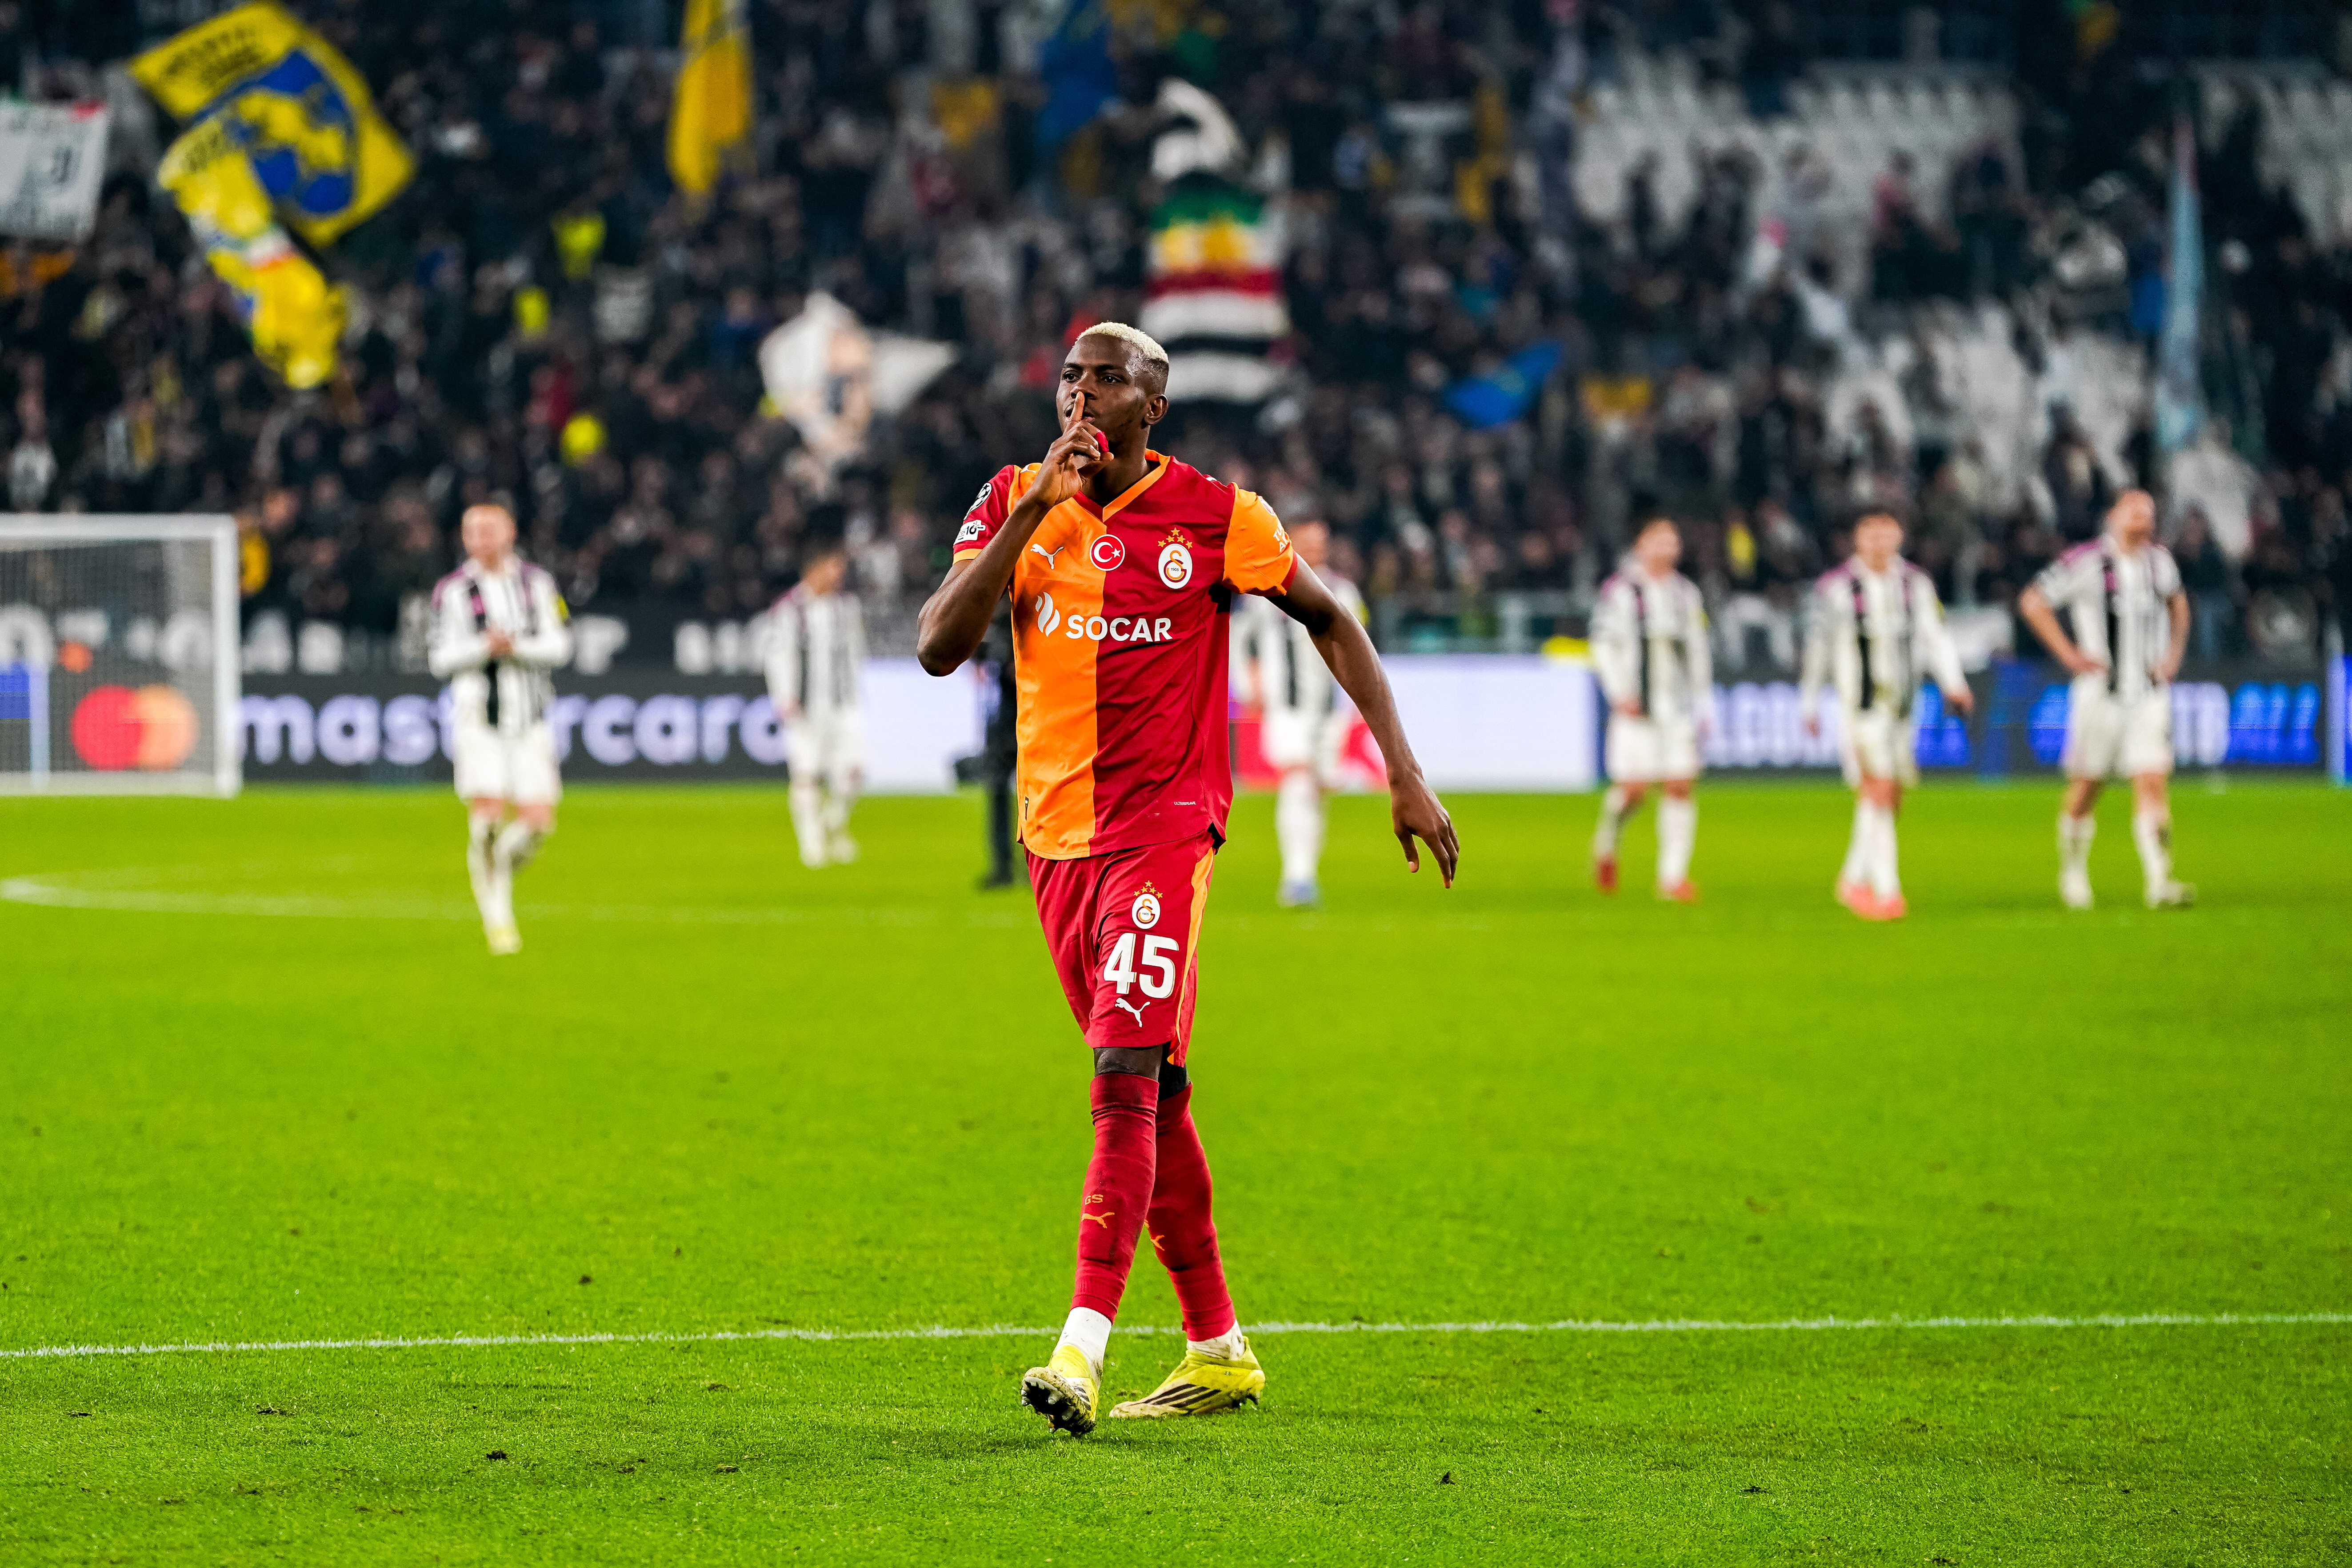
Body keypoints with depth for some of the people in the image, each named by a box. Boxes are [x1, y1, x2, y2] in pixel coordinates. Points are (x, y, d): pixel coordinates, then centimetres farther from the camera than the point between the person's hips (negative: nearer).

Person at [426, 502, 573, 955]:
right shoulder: (453, 591, 1)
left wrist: (517, 646, -15)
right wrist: (484, 647, -18)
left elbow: (559, 646, 2)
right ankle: (496, 914, 1)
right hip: (479, 715, -3)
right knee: (489, 814, -15)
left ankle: (501, 873, 25)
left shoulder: (537, 583, 8)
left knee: (537, 820, -5)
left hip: (531, 716, 3)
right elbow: (439, 657, -2)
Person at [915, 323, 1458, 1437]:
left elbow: (1328, 620, 7)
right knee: (1148, 1093, 11)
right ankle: (1216, 1348, 21)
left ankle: (1084, 1346, -26)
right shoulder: (1014, 503, 4)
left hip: (1164, 825, -5)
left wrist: (1403, 773, 3)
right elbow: (938, 647, -8)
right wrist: (1037, 513, -17)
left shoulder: (1212, 515, -5)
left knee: (1128, 1076, -18)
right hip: (1057, 838, 5)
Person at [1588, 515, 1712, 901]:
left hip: (1679, 709, 5)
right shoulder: (1620, 591, -1)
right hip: (1637, 708, -4)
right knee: (1632, 788, -9)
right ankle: (1606, 844, 21)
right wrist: (1620, 692, -15)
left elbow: (1698, 651, 21)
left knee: (1680, 788, -4)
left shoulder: (1687, 594, 15)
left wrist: (1703, 703, 16)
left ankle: (1673, 876, -2)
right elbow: (1604, 646, -5)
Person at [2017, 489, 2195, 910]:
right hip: (2101, 693, -3)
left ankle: (2158, 883, -15)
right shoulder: (2087, 561, -9)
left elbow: (2177, 602, 29)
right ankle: (2073, 871, 27)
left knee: (2152, 783, -9)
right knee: (2086, 787, 5)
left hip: (2150, 695, 3)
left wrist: (2175, 652, 15)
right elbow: (2032, 602, -5)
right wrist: (2069, 654, -9)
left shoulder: (2159, 560, 8)